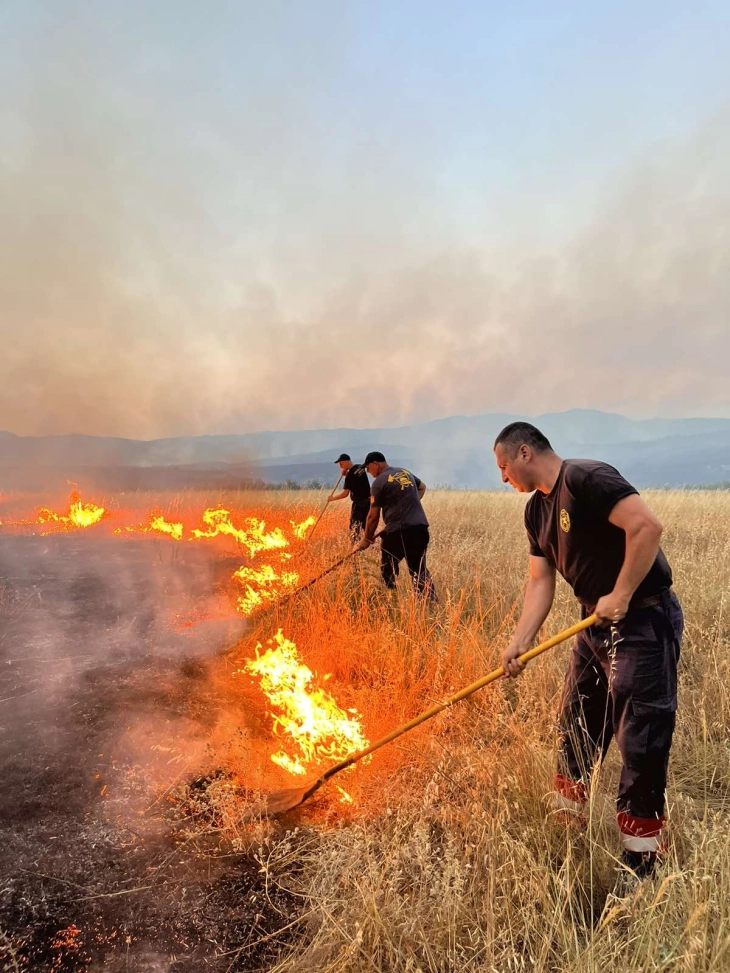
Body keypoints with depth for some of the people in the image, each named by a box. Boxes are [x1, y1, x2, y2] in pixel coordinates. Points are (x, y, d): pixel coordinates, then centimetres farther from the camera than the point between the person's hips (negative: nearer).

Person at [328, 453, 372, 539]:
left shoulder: (350, 474, -17)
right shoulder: (361, 467, 6)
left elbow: (345, 494, -17)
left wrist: (332, 498, -5)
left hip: (359, 503, -8)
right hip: (367, 501, 8)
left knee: (354, 527, -1)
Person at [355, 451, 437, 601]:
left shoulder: (379, 482, -4)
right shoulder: (405, 472, 17)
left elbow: (373, 516, -2)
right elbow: (422, 487, 37)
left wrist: (366, 540, 8)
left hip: (397, 530, -6)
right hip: (420, 527, 6)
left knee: (388, 570, 10)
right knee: (419, 569, 13)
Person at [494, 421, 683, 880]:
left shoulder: (588, 479, -19)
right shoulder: (537, 510, 9)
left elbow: (648, 526, -27)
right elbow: (541, 582, 7)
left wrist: (621, 596, -22)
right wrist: (519, 643, -2)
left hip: (644, 622, -9)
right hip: (596, 625, 9)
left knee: (641, 744, 0)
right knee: (576, 731, 18)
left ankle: (640, 861, 16)